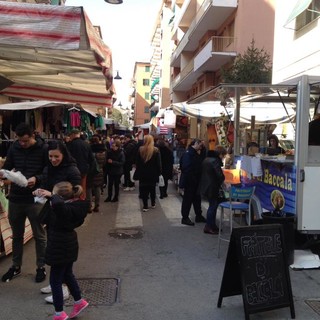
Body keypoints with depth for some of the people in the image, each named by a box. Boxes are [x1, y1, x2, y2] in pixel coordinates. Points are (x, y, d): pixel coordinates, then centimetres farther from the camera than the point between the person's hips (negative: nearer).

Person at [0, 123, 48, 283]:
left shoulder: (44, 149, -11)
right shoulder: (14, 148, 1)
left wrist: (37, 179, -27)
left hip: (35, 199, -4)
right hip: (15, 198, 4)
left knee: (39, 236, 10)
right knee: (17, 235, 18)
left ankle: (41, 267, 25)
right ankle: (16, 266, 34)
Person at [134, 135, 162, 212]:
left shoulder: (140, 150, -4)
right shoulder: (156, 150, -8)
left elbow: (137, 163, 0)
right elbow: (158, 163, -6)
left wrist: (137, 172, 7)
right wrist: (159, 172, 3)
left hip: (142, 173, 0)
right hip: (153, 173, 0)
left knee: (144, 189, 5)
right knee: (152, 189, 16)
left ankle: (145, 206, 3)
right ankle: (153, 204, 27)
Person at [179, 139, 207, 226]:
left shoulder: (196, 153, 12)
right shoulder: (188, 153, -19)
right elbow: (186, 169, -24)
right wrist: (184, 183, -27)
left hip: (195, 182, 9)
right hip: (189, 182, -9)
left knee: (197, 198, 17)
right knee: (187, 199, 2)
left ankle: (199, 216, 29)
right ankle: (185, 218, 13)